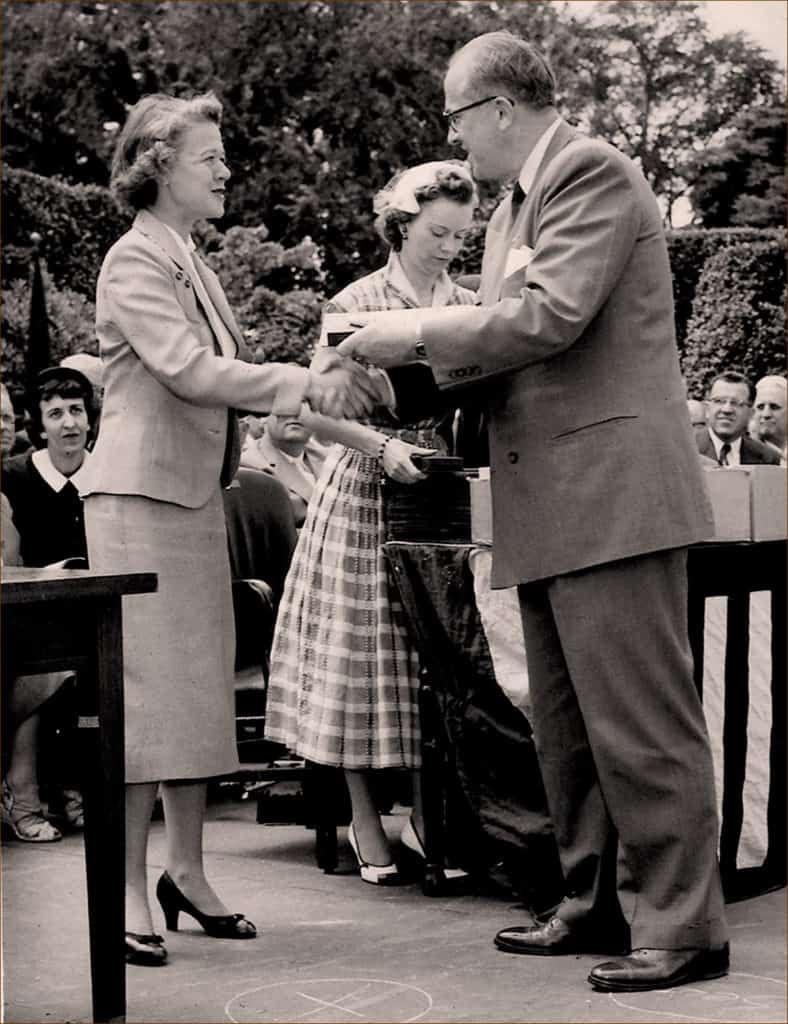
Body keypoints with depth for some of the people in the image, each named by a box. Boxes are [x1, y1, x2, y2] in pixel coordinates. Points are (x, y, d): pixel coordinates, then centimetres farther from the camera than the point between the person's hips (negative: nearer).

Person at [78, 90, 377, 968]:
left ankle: (186, 871, 19)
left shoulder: (189, 262, 17)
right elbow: (192, 373, -20)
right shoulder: (135, 263, -10)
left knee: (200, 686, 10)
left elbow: (220, 379, 13)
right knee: (144, 688, -6)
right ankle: (129, 891, 0)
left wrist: (312, 384, -2)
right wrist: (307, 383, -18)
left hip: (196, 493, 9)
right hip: (141, 494, -9)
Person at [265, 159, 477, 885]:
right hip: (367, 493, -3)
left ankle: (427, 812, 12)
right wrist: (383, 448, -22)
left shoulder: (469, 308, 8)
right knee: (361, 647, -1)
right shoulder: (355, 305, -4)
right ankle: (365, 820, 8)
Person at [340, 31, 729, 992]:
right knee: (566, 725, 14)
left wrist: (415, 332, -10)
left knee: (637, 722, -7)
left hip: (610, 491, -10)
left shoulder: (591, 172, -8)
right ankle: (595, 903, 23)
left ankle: (681, 927, 1)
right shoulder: (509, 214, 21)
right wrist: (405, 362, 7)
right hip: (546, 509, 10)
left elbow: (548, 317, -18)